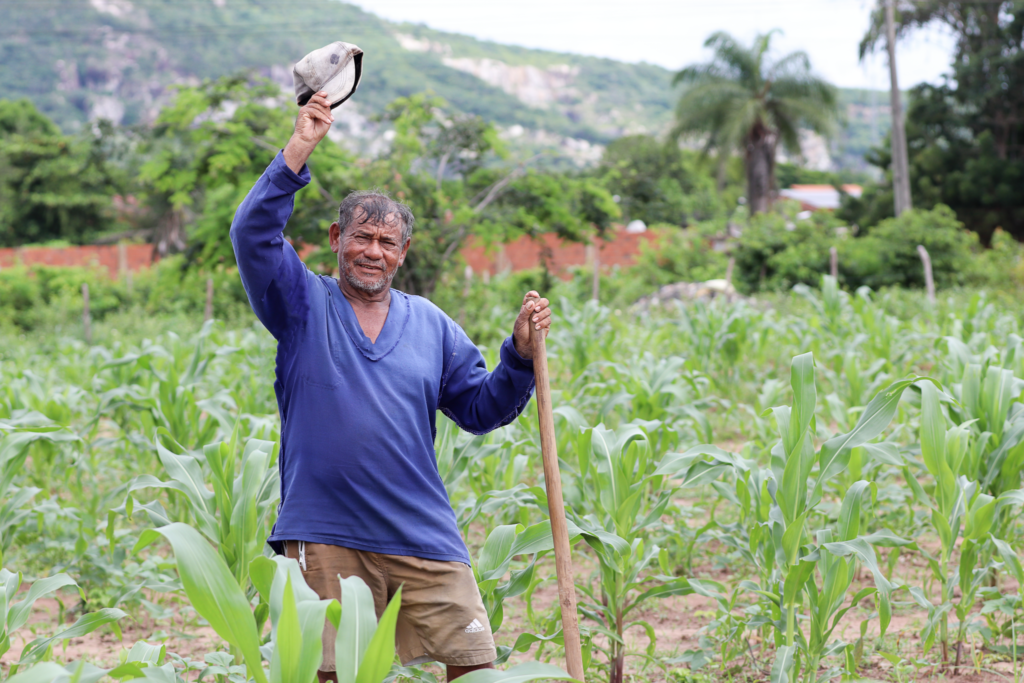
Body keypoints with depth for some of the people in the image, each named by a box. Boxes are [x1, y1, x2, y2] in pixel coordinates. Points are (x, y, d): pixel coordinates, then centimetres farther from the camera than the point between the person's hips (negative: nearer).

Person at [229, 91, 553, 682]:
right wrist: (300, 150, -17)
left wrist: (521, 354, -5)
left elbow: (481, 409, 12)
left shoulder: (431, 324, 13)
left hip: (424, 539, 3)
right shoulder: (303, 305, 4)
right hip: (324, 539, -2)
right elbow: (253, 235, -11)